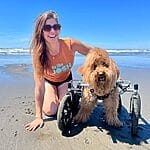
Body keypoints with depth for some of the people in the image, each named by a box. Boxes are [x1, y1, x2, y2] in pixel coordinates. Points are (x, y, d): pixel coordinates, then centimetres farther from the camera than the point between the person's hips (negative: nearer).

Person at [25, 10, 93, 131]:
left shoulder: (71, 44, -34)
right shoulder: (38, 52, -34)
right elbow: (39, 86, -32)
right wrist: (38, 117, -31)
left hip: (65, 79, 1)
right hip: (48, 80, 0)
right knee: (50, 111, -12)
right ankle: (55, 94, 21)